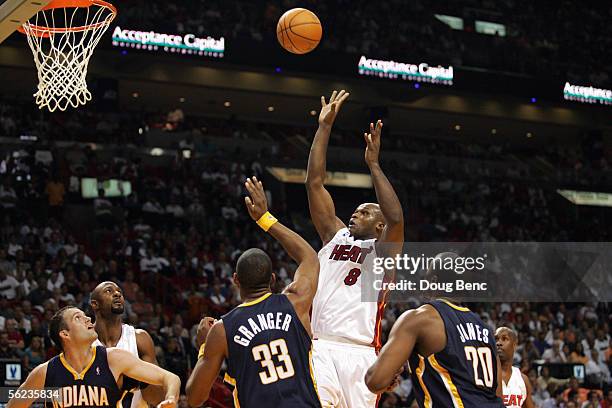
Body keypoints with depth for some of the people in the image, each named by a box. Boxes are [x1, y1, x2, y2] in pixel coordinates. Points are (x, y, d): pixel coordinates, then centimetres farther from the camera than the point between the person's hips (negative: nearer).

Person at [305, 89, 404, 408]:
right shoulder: (335, 235, 20)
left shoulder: (382, 250, 9)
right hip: (320, 347, 2)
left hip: (360, 352, -2)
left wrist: (373, 164, -11)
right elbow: (314, 182, 16)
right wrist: (324, 127, 11)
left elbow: (395, 219, -14)